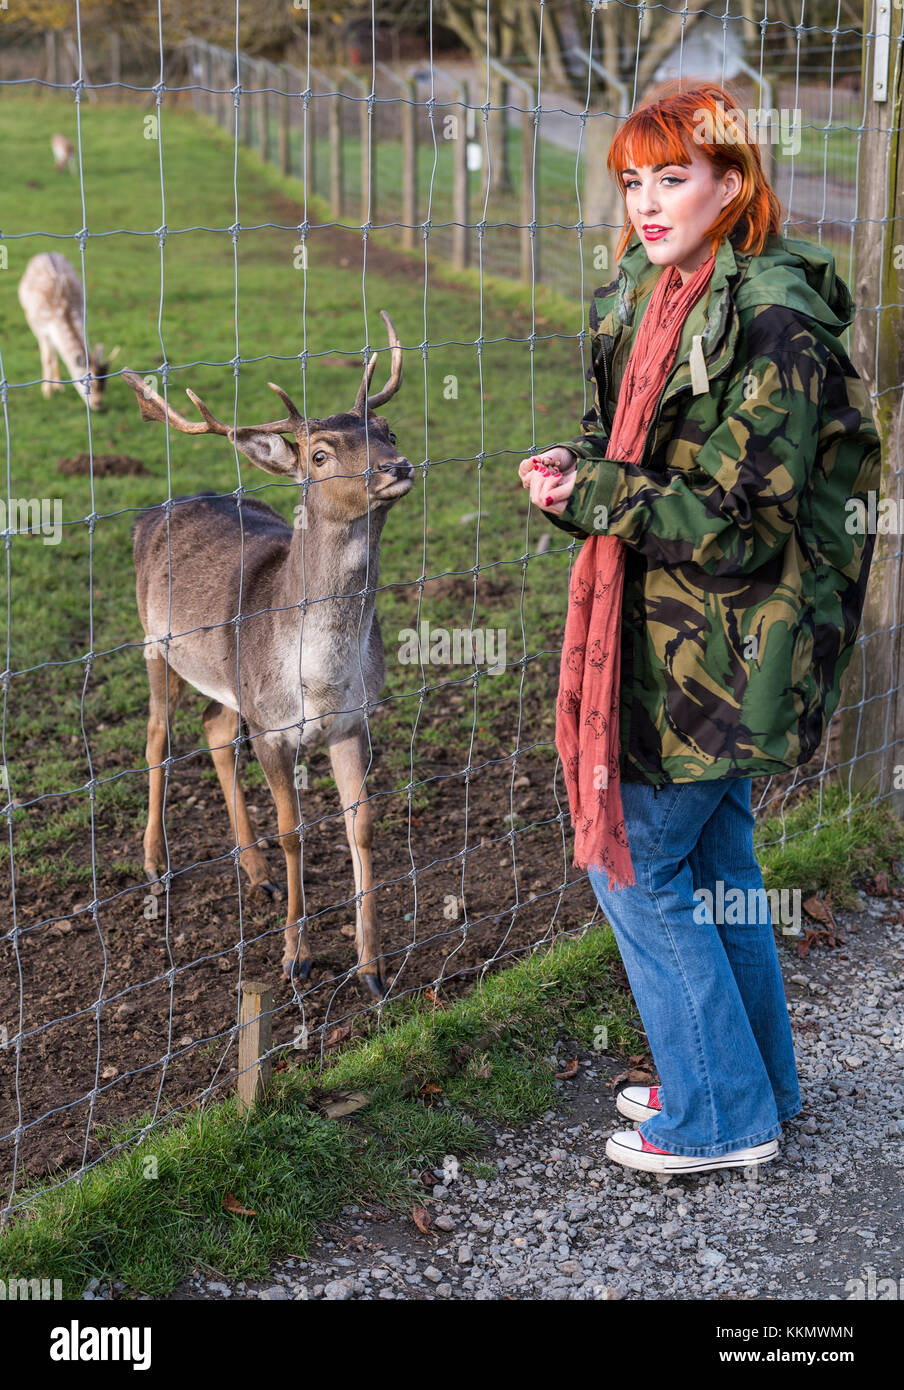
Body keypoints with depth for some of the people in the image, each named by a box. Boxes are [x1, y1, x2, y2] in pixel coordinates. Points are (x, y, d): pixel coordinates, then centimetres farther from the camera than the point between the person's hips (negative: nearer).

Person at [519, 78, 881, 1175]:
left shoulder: (772, 324, -21)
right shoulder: (649, 297, 8)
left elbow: (744, 521, -23)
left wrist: (596, 496, -22)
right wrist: (579, 463, -4)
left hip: (723, 648, -9)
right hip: (672, 631, 9)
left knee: (633, 859, -1)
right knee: (712, 854, 19)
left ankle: (721, 1117, 14)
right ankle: (757, 1077, 36)